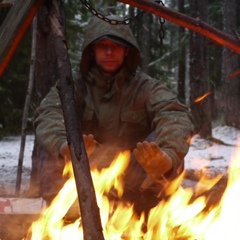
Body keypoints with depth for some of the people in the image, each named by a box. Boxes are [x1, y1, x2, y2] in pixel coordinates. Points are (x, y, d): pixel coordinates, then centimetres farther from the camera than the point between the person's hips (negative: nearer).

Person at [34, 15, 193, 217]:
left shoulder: (146, 87, -3)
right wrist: (64, 145, -44)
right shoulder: (73, 85, 0)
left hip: (135, 177, -1)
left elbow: (176, 115, -23)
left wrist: (167, 156, -46)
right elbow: (48, 116, -20)